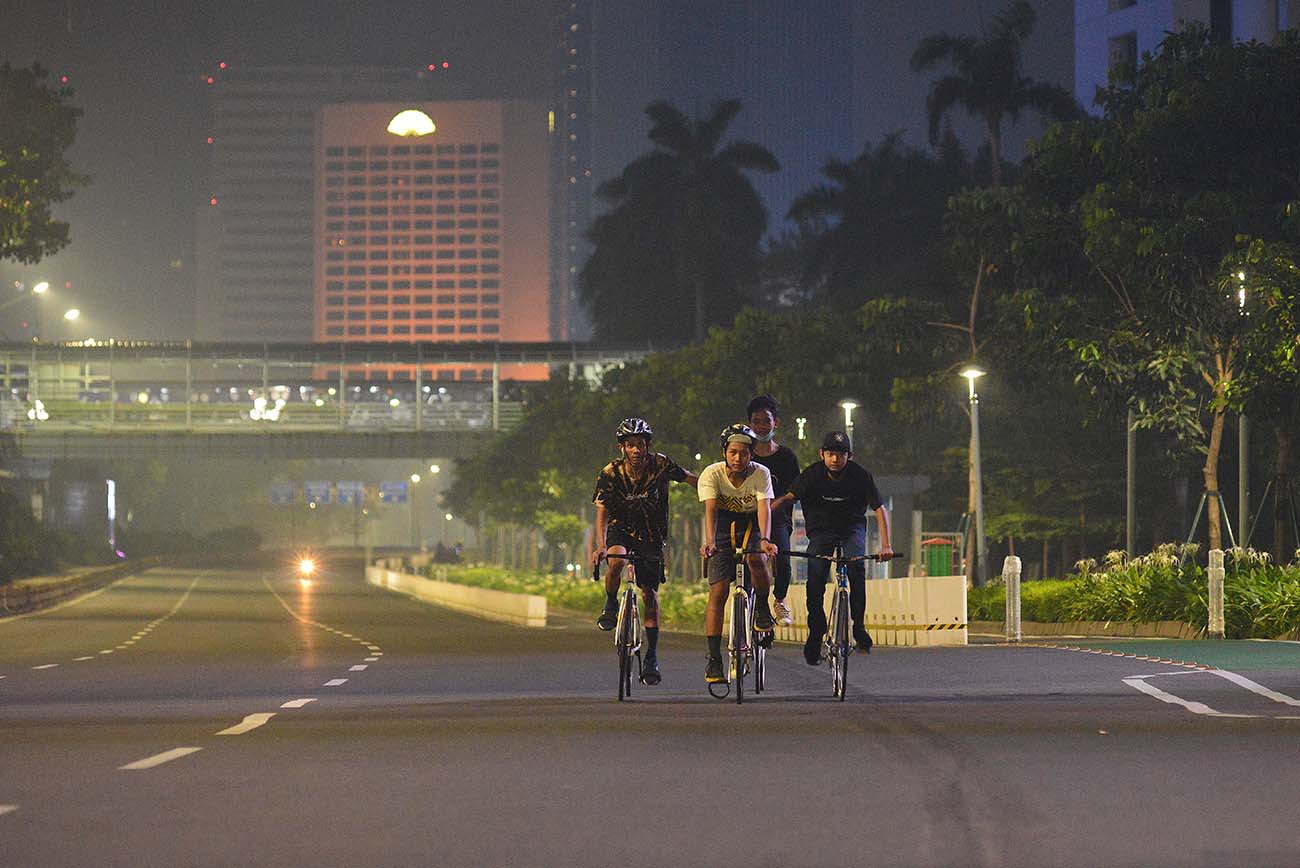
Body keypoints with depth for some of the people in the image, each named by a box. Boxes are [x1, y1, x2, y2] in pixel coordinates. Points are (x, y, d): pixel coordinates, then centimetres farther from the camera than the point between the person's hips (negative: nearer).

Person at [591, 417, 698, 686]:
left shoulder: (660, 465, -17)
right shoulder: (610, 473, -19)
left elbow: (690, 478, 0)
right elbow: (602, 514, -22)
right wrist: (600, 546, -37)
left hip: (651, 535, 1)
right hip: (620, 529, -1)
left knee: (650, 595, -1)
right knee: (616, 561, -35)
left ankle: (652, 656, 9)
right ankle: (611, 607, -7)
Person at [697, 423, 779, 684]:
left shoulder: (761, 474, -19)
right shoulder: (712, 474, -20)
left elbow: (764, 508, -32)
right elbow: (710, 509, -32)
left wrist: (764, 539, -50)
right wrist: (709, 542, -49)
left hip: (752, 526, 0)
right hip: (723, 529, 0)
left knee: (757, 560, -34)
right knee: (718, 591, -10)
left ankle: (762, 607, -4)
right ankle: (714, 658, -7)